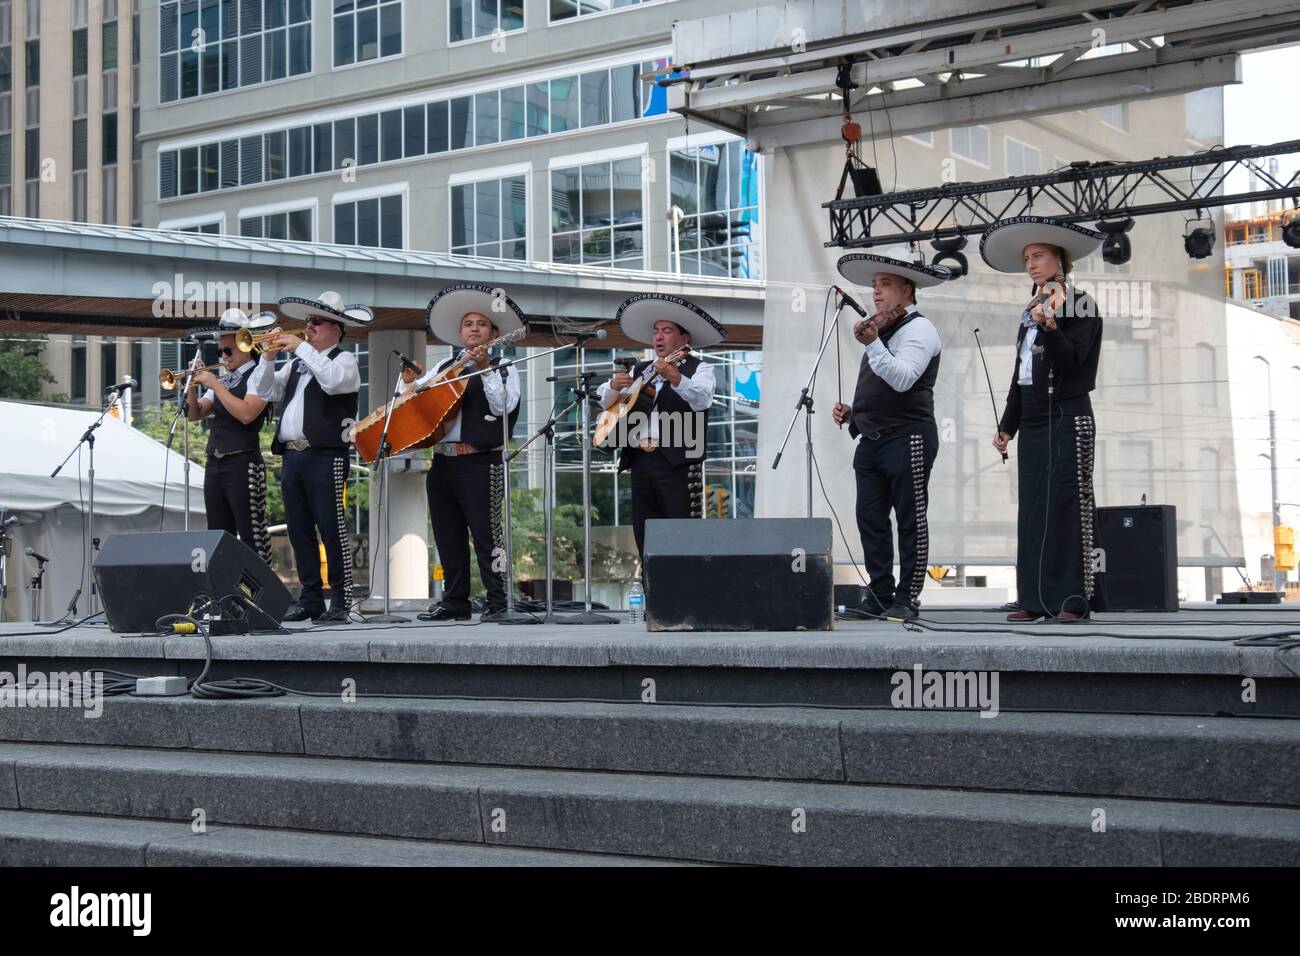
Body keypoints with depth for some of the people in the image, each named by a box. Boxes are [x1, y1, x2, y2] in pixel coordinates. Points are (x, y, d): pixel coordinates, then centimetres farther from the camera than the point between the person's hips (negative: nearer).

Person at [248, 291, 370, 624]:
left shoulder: (344, 359, 3)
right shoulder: (296, 364, 22)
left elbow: (333, 380, -19)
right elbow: (264, 391, 17)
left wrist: (300, 347, -13)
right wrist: (269, 356, 4)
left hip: (326, 456, -7)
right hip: (292, 456, 7)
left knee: (332, 530, -8)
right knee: (300, 531, 7)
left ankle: (341, 602, -7)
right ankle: (310, 599, 13)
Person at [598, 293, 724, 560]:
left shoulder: (699, 369, 3)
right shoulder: (639, 370, 21)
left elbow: (701, 400, -17)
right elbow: (605, 402, 19)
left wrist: (676, 378, -36)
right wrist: (614, 386, -4)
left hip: (677, 463, -6)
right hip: (640, 461, 6)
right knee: (644, 534, 5)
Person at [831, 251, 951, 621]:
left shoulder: (917, 328, -6)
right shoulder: (880, 330, 22)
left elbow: (903, 379, -21)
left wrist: (872, 344, -26)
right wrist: (852, 411, 14)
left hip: (907, 438, -9)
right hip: (871, 439, 9)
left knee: (910, 520, -4)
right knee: (870, 518, 6)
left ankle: (907, 599, -1)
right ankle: (880, 595, 11)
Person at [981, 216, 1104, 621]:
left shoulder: (1079, 305, -2)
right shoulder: (1030, 312, 18)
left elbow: (1071, 359, -15)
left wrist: (1049, 327, -30)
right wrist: (1007, 425, 23)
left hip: (1067, 420, -7)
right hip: (1032, 424, 7)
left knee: (1067, 507, -9)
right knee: (1032, 510, 3)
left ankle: (1072, 599, -8)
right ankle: (1035, 599, 4)